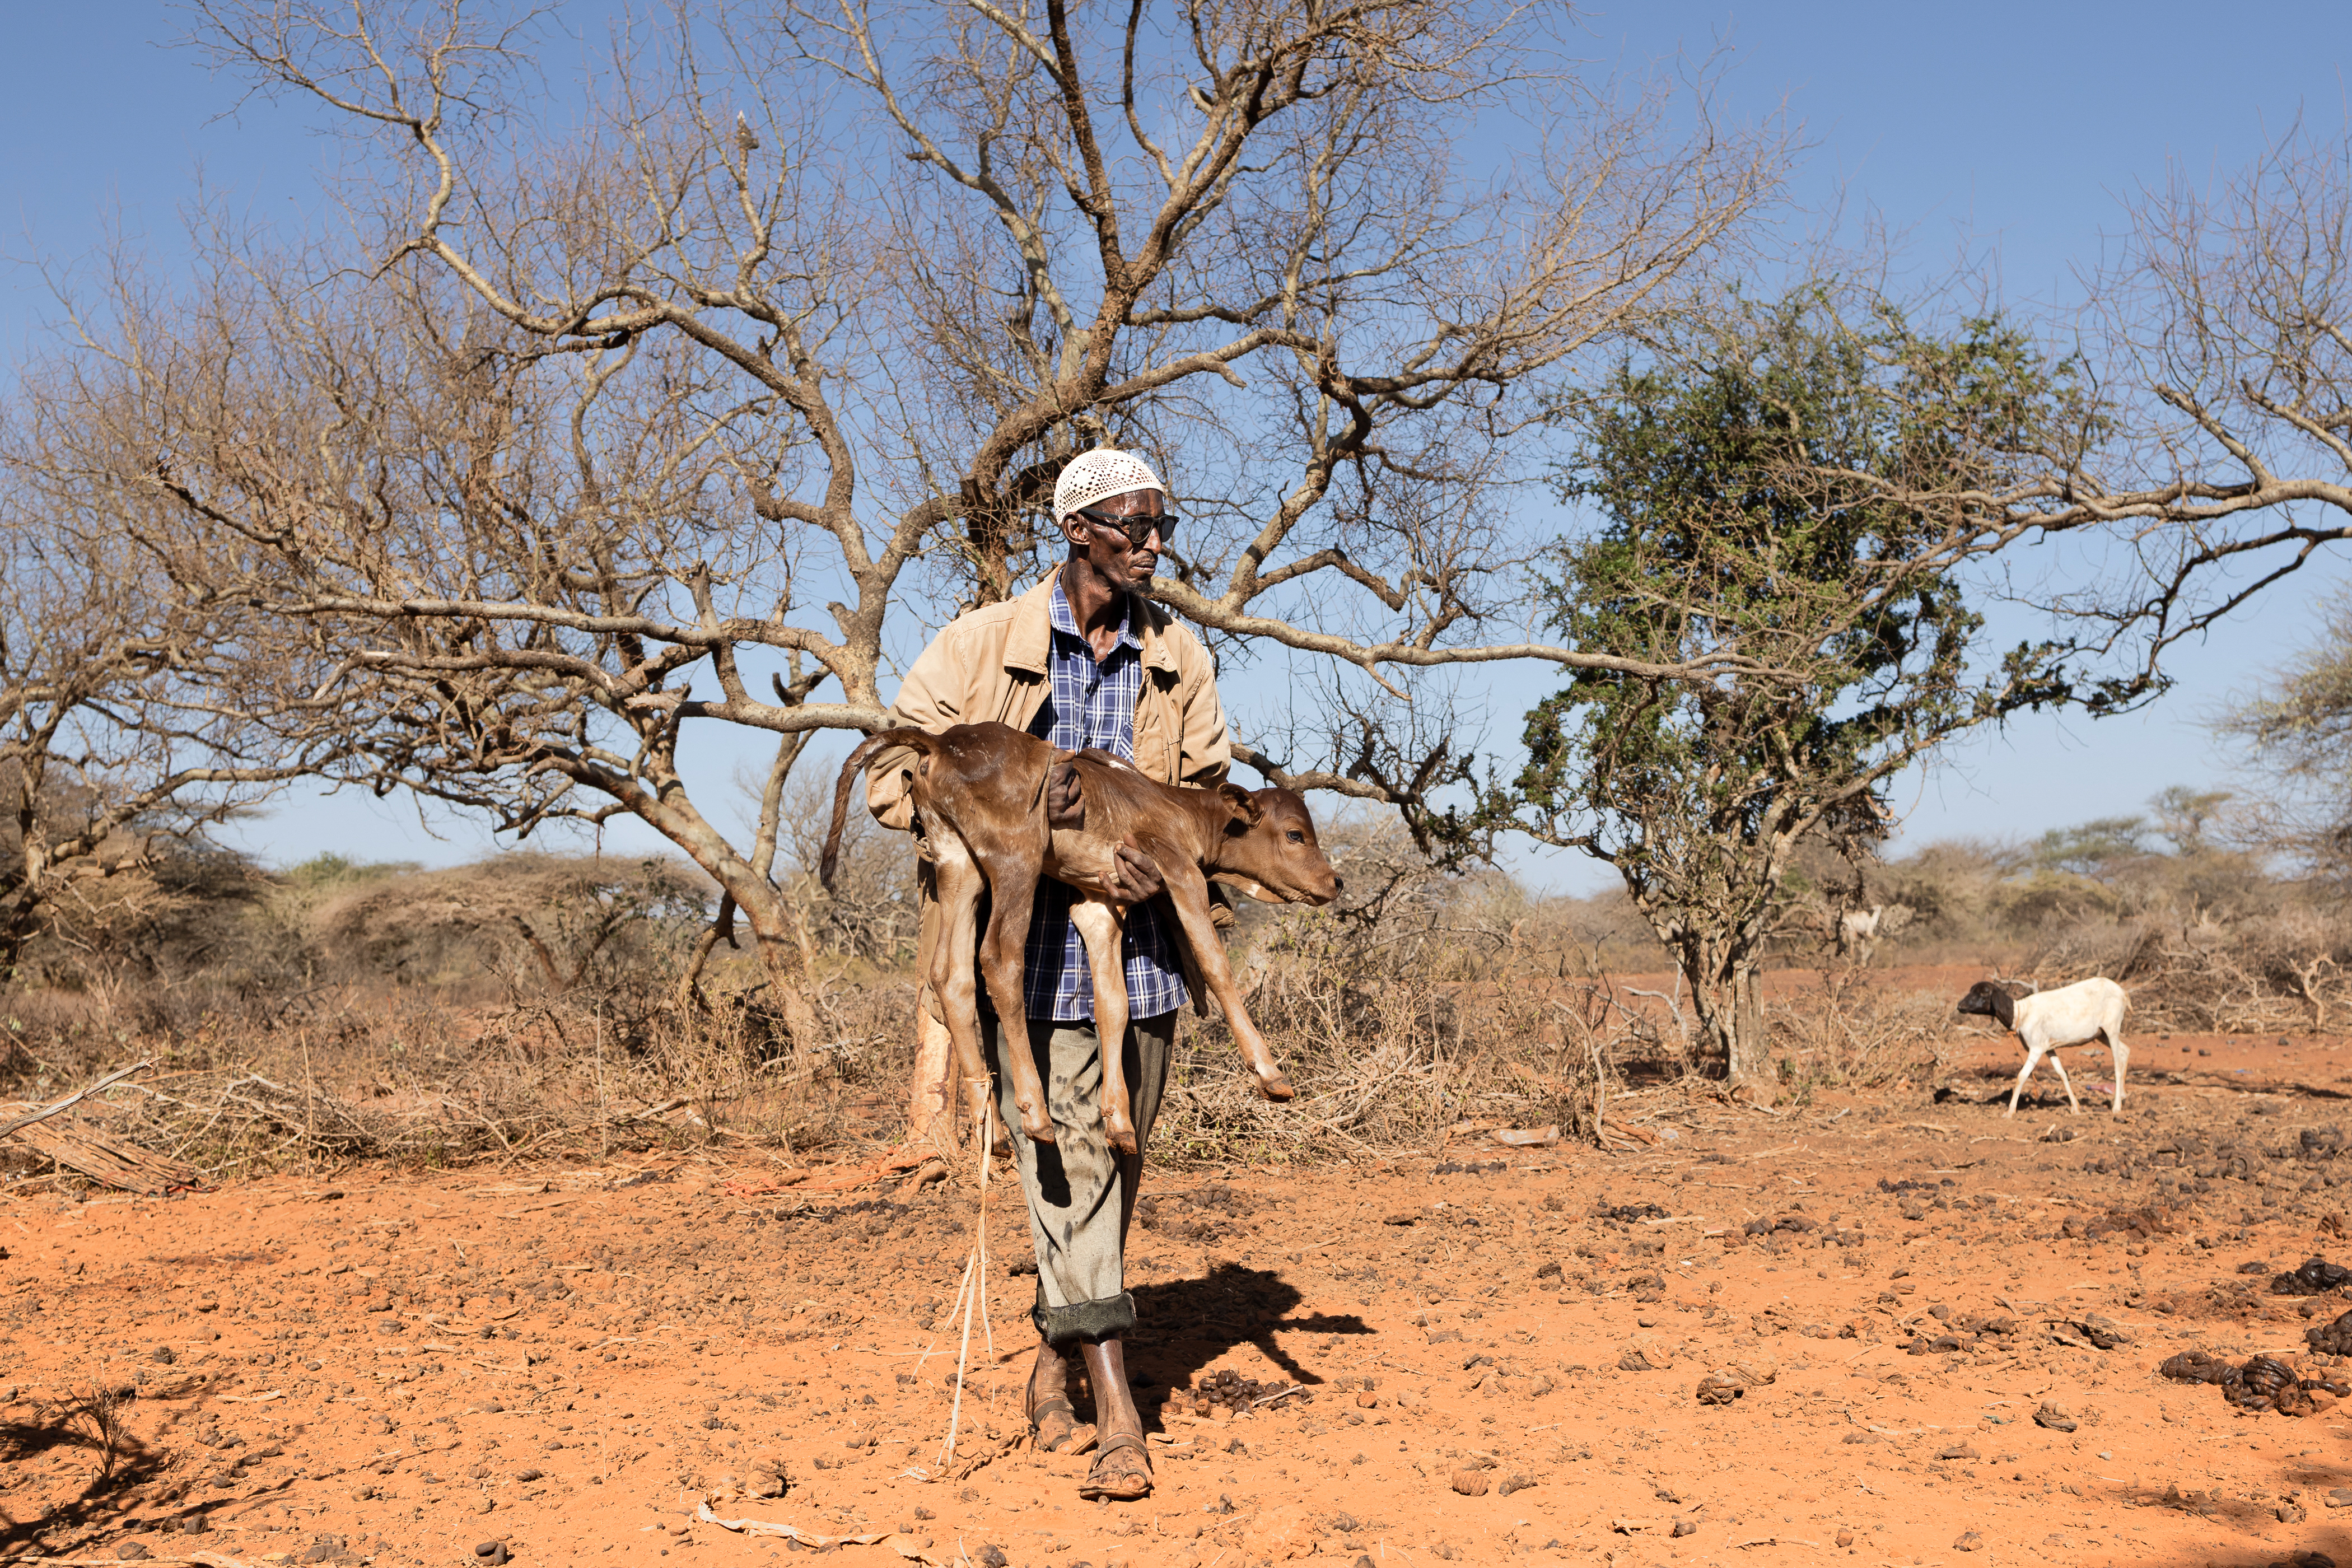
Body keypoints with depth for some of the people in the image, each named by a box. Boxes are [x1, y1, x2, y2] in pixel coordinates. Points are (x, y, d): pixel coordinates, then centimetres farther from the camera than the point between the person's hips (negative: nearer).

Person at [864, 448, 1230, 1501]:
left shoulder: (1179, 660, 8)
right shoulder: (984, 644, -1)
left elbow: (1210, 794, 14)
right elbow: (893, 776, 1)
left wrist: (1168, 859, -8)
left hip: (1138, 947, 4)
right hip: (1025, 946, -4)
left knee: (1114, 1164, 10)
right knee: (1064, 1161, -9)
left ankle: (1052, 1367, 30)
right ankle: (1118, 1415, -7)